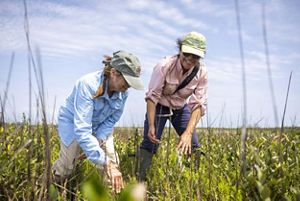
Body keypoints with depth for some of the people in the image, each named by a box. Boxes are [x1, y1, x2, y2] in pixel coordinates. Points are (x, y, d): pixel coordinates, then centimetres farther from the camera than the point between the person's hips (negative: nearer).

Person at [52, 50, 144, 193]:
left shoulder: (123, 92, -22)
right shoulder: (88, 85, -40)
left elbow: (112, 119, -5)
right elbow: (82, 130, -45)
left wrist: (99, 140, -22)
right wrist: (106, 163, -50)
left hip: (100, 125, 5)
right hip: (72, 122, -4)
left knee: (112, 163, -9)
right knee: (66, 169, -4)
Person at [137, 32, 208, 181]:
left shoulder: (201, 73, -20)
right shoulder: (165, 66, -29)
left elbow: (198, 104, -24)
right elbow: (152, 96, -26)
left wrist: (188, 132, -37)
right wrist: (151, 126, -33)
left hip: (181, 108, 3)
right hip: (159, 107, -3)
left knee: (192, 146, -5)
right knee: (150, 143, -15)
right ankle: (140, 180, -6)